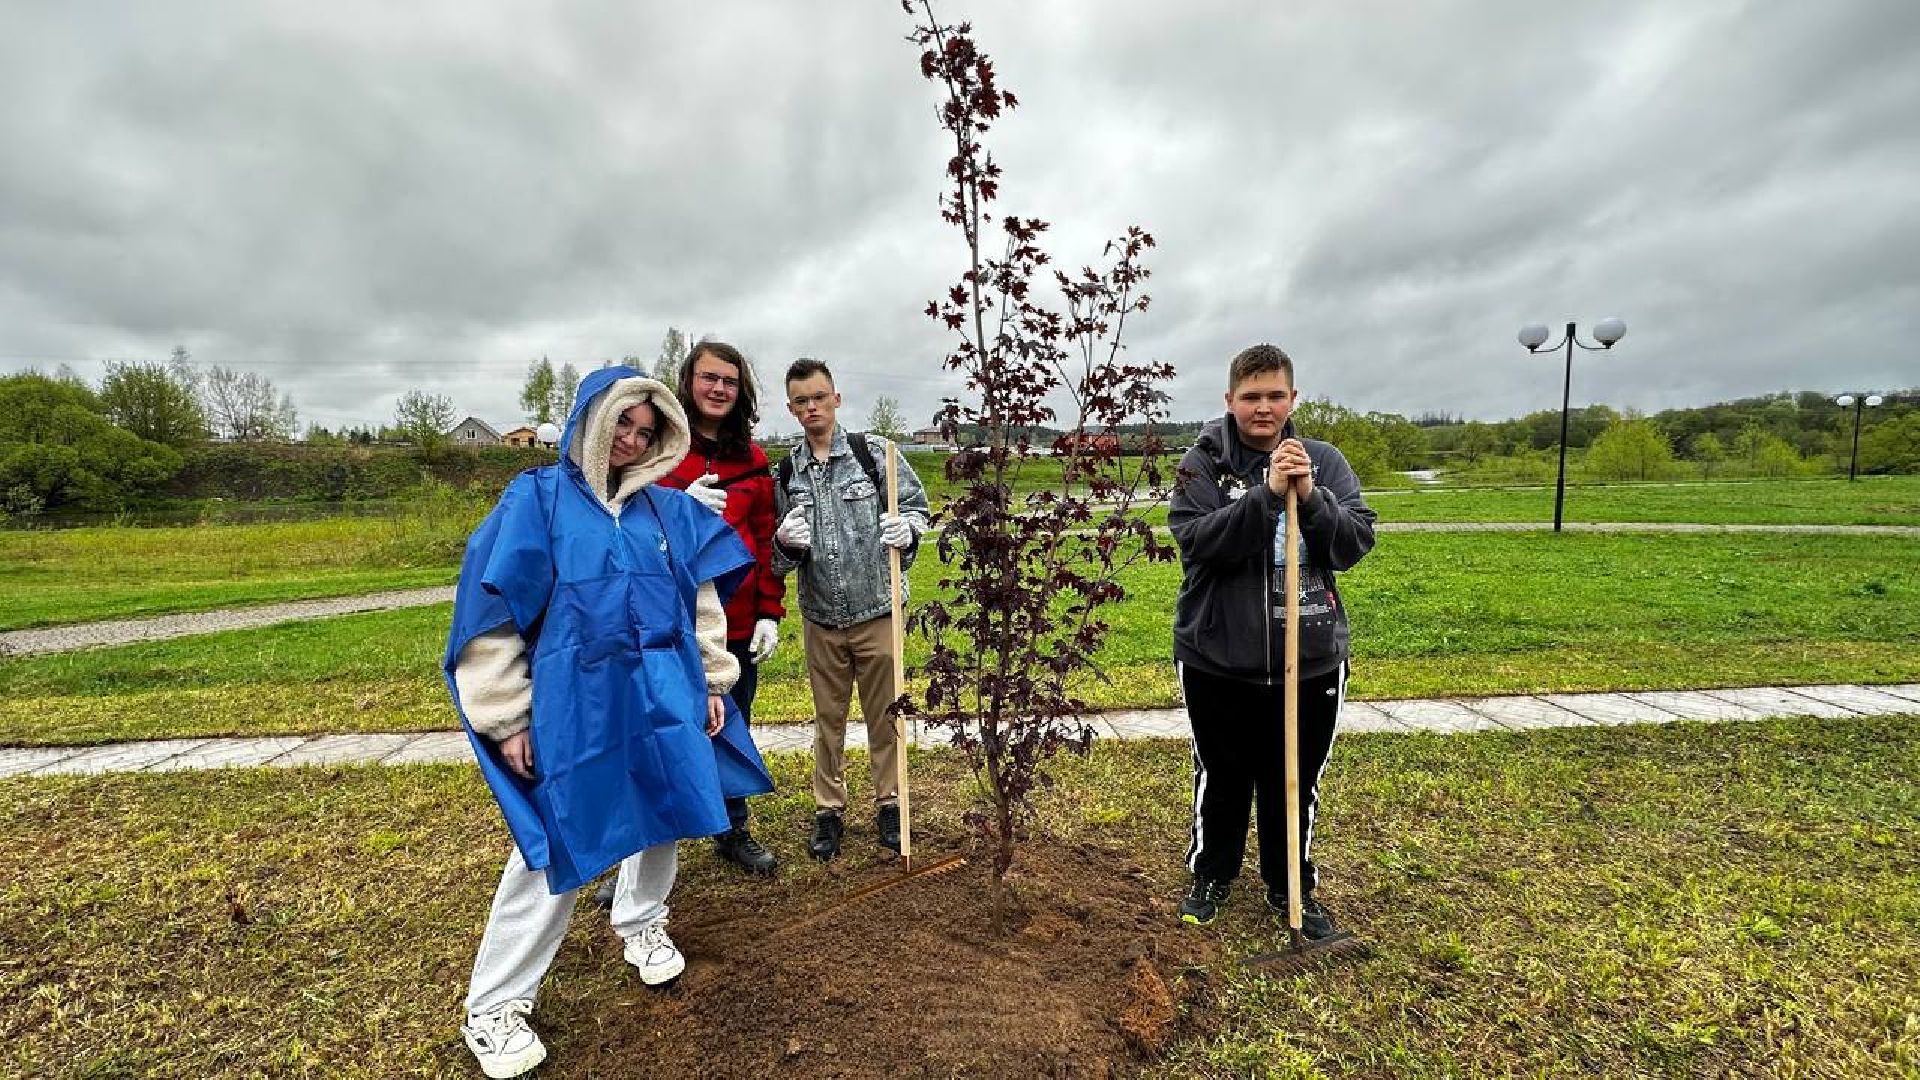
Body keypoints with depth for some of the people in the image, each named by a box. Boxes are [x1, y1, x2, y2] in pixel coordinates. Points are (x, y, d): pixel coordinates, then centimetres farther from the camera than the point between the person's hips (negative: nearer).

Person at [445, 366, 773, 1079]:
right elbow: (492, 616, -5)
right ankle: (495, 1009, 23)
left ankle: (642, 926, 45)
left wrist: (713, 679, 10)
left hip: (664, 696, 5)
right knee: (556, 848, 2)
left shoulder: (665, 508, 8)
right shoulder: (537, 499, -4)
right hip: (575, 702, -4)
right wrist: (508, 719, -6)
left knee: (663, 817, 17)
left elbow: (700, 600, 13)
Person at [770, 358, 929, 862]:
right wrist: (785, 542, -12)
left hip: (877, 611, -2)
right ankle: (829, 810, 30)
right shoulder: (786, 474, 4)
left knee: (884, 713, 10)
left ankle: (888, 803, 29)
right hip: (821, 618, 3)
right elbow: (779, 555, 11)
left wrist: (906, 530, -22)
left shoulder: (876, 453, -6)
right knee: (828, 717, 14)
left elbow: (917, 505, 0)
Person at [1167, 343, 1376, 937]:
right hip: (1217, 659, -2)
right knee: (1222, 778, 15)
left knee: (1296, 782, 16)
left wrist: (1310, 496, -20)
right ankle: (1210, 875, 38)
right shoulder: (1203, 463, -6)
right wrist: (1267, 493, -27)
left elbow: (1357, 542, -4)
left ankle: (1292, 887, 39)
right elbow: (1197, 540, -19)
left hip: (1311, 659, 2)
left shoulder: (1324, 461, 2)